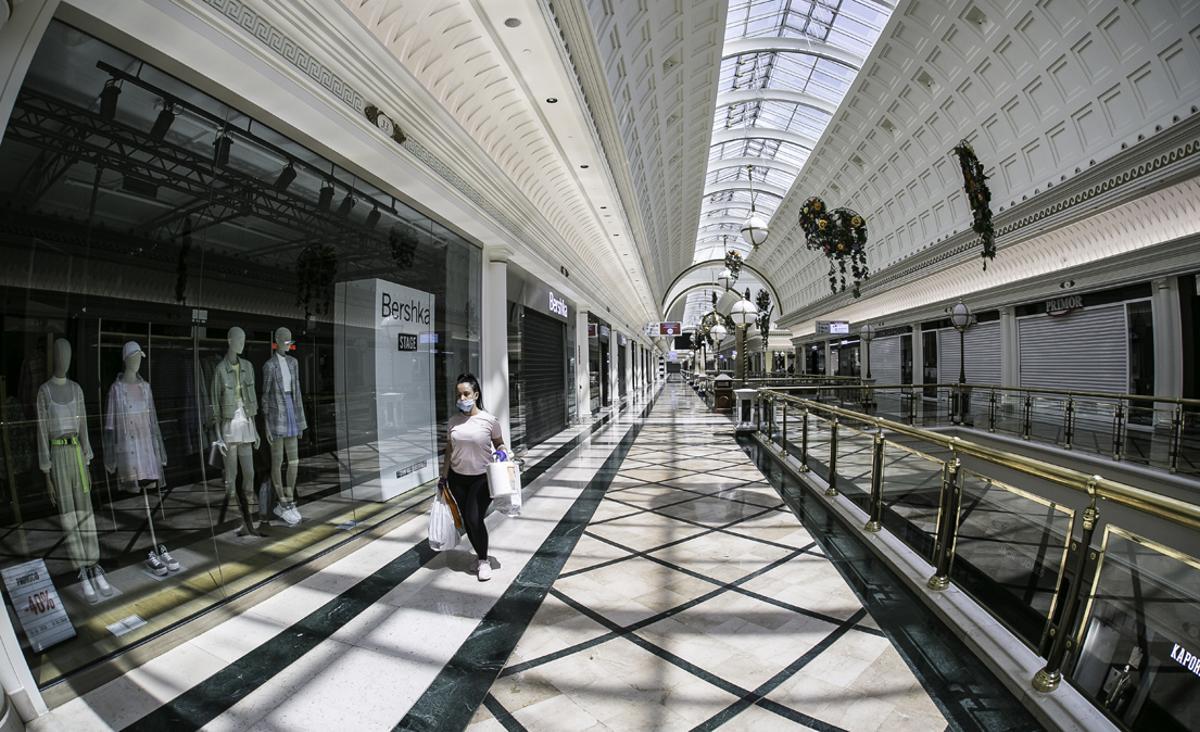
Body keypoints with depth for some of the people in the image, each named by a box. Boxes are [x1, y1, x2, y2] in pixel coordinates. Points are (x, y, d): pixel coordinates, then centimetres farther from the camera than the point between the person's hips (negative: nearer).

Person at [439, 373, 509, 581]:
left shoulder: (489, 420, -11)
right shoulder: (453, 422, -1)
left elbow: (499, 444, 3)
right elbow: (449, 451, 8)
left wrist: (502, 452, -19)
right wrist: (443, 477, 11)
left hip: (481, 478, -4)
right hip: (457, 478, 4)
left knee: (475, 519, -8)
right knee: (467, 519, 10)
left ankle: (483, 560, 16)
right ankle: (480, 554, 33)